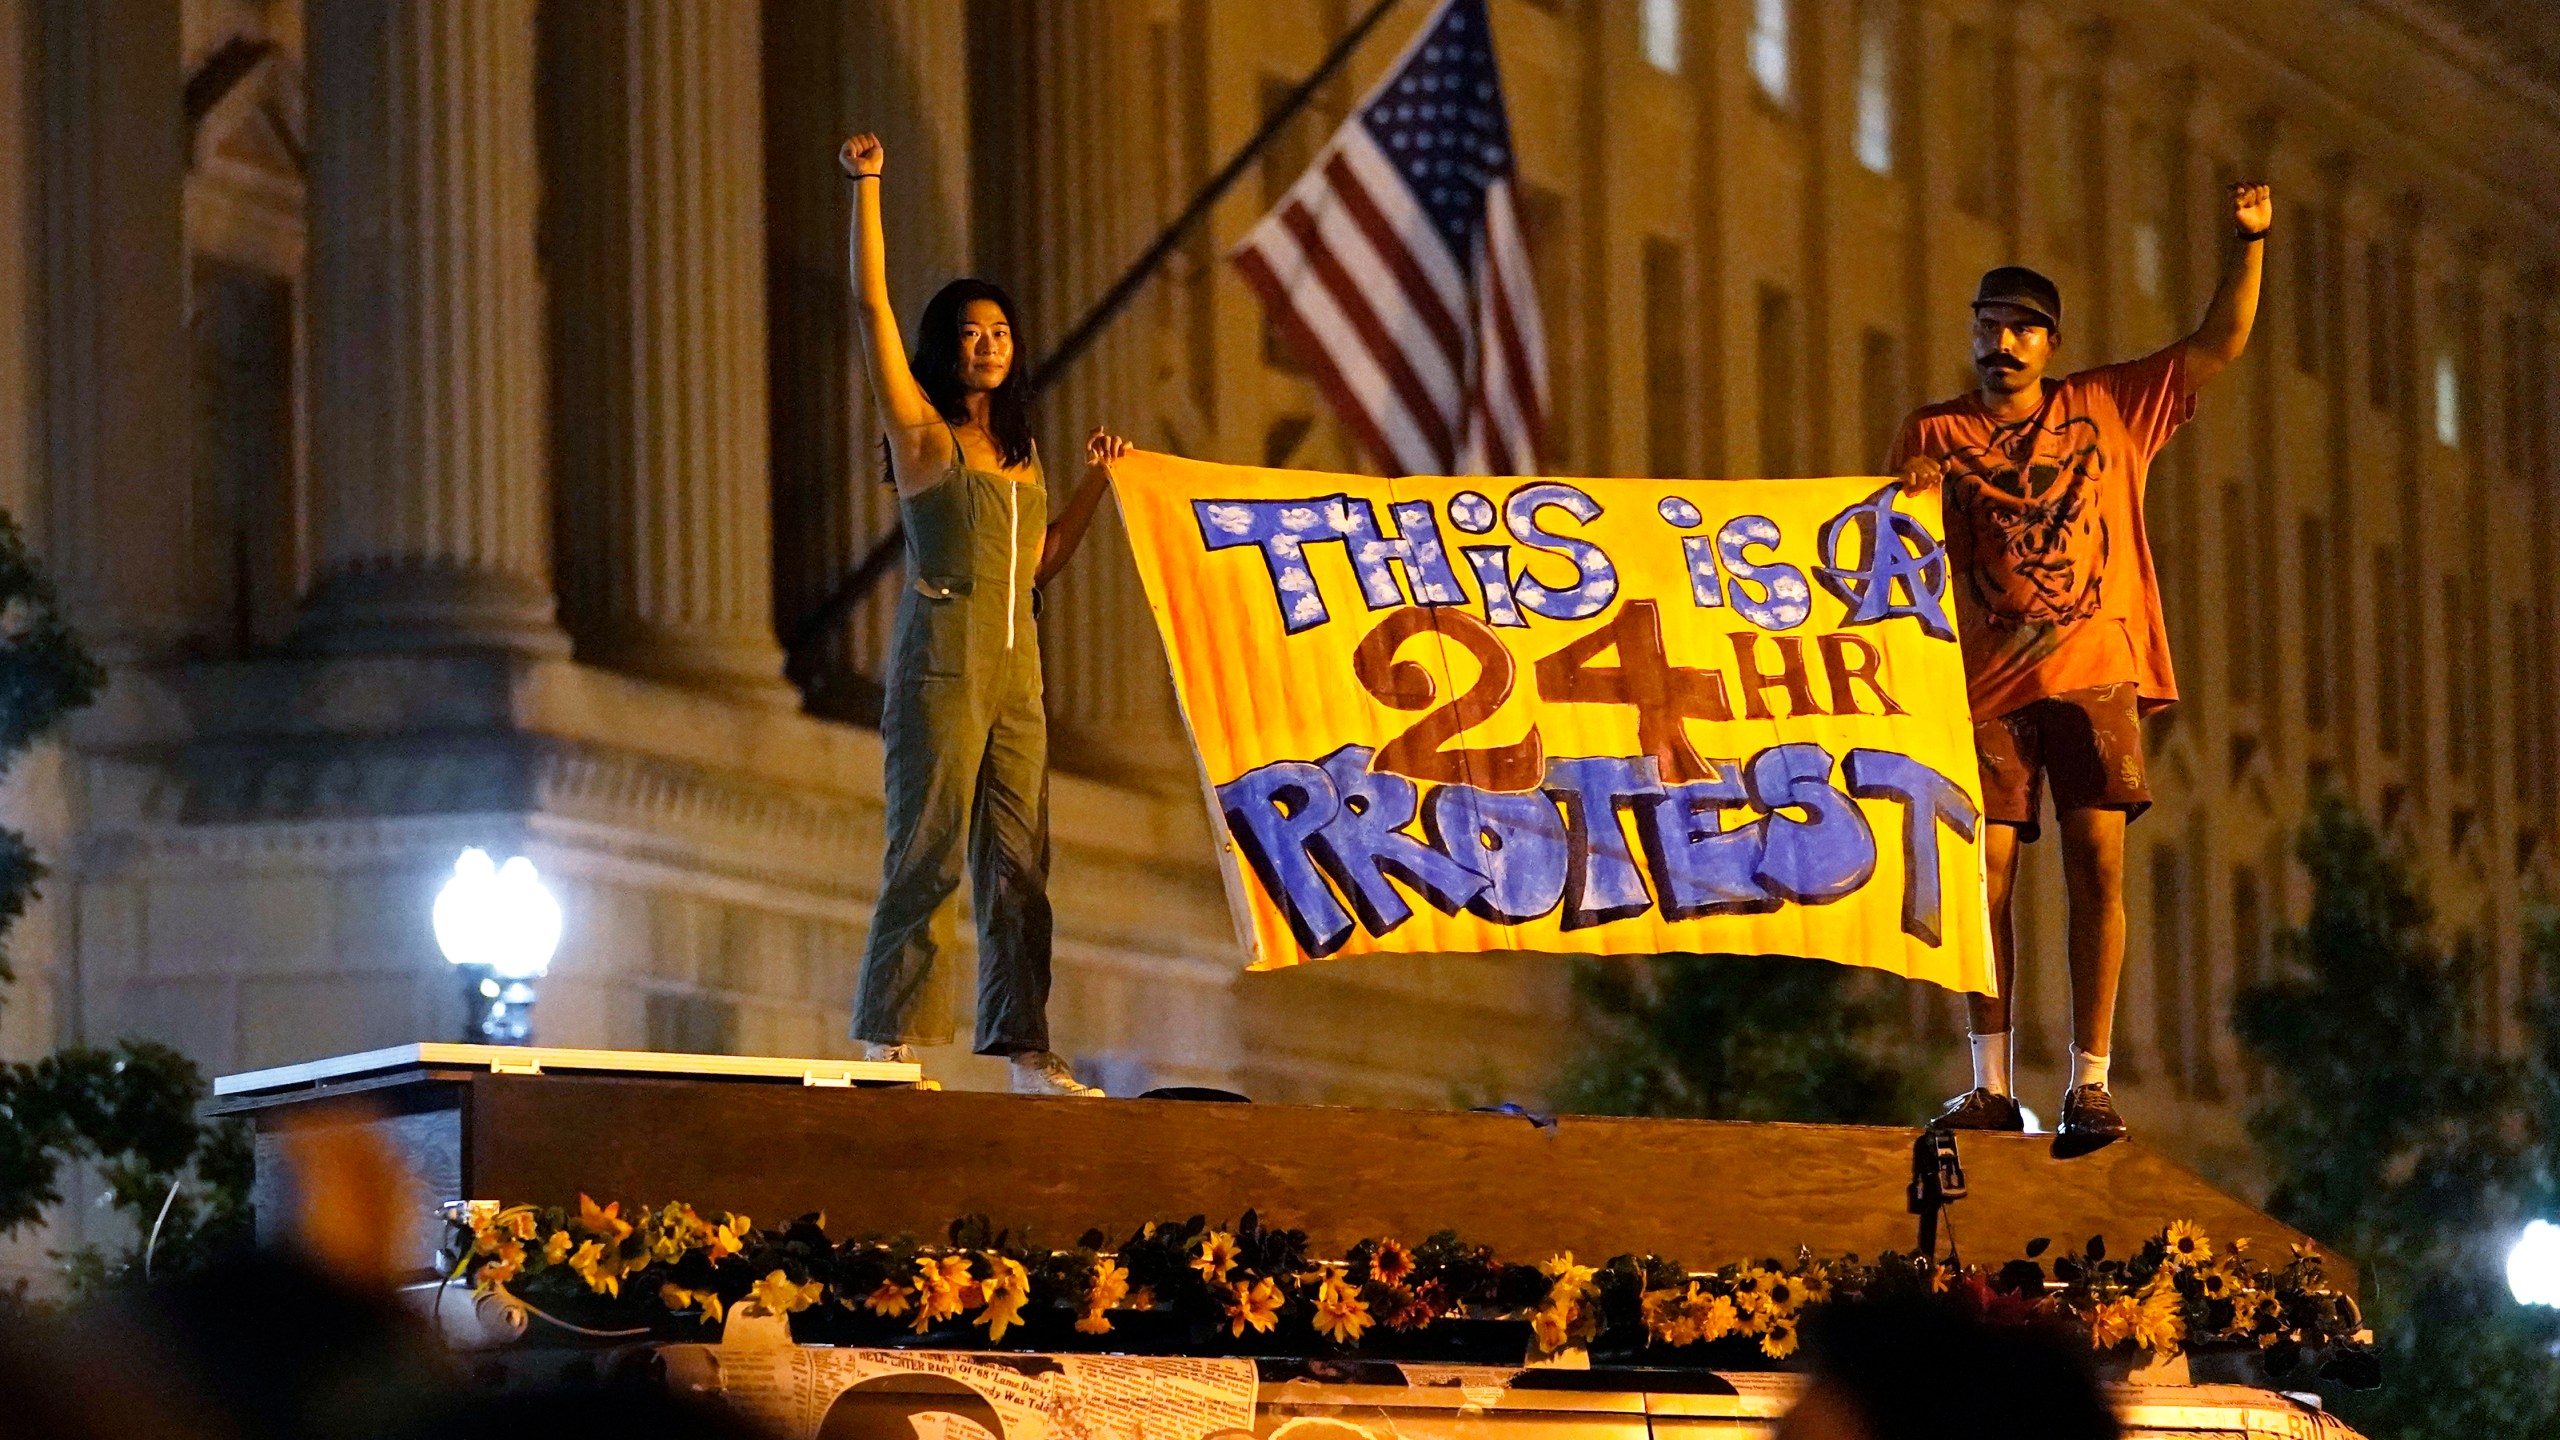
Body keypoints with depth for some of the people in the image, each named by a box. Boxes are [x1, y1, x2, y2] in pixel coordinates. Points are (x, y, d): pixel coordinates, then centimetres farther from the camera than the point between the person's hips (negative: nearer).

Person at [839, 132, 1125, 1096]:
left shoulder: (1018, 448, 19)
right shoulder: (920, 429, 3)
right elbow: (871, 303, -5)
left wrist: (1098, 483, 16)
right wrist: (866, 187, -9)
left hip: (1015, 665, 6)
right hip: (941, 660, -6)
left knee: (1019, 861, 2)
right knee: (927, 853, -10)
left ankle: (1024, 1050, 1)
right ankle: (886, 1042, -10)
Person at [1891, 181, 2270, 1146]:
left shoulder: (2109, 407, 14)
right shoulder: (1934, 434, 12)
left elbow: (2219, 345, 11)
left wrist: (2249, 242, -1)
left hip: (2094, 673, 0)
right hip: (1986, 683, 0)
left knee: (2097, 866, -8)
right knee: (1984, 875, -7)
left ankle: (2089, 1082, -7)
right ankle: (1990, 1083, -2)